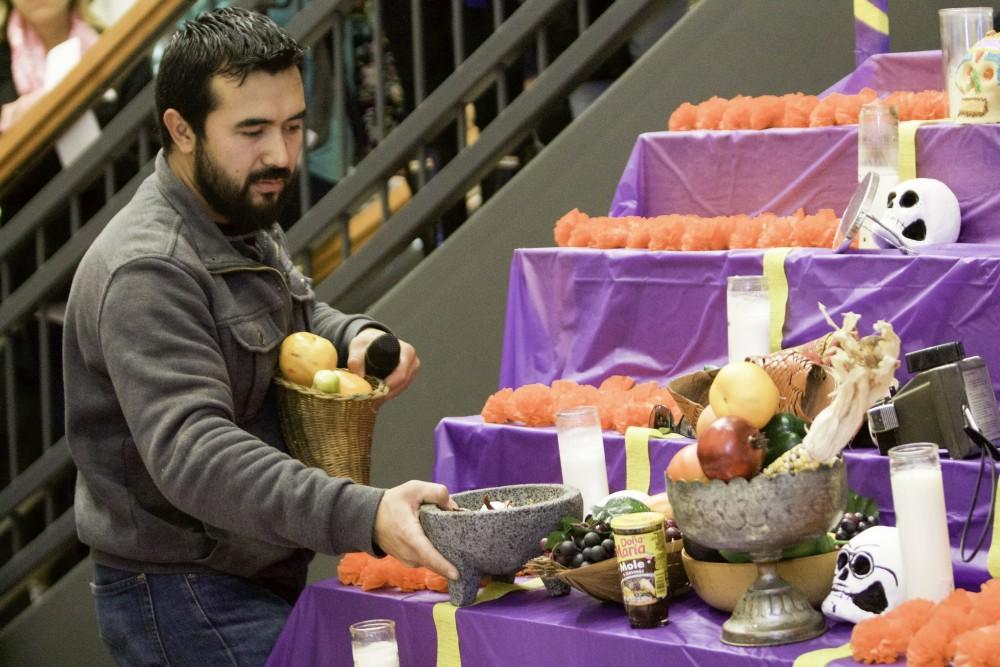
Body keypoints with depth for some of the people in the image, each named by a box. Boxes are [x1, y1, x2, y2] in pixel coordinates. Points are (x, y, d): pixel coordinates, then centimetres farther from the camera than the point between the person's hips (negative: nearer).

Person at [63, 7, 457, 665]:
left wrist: (357, 336, 3)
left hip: (263, 581, 10)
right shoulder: (147, 273, -24)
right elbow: (191, 453, -35)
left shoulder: (245, 223, 9)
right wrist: (365, 516, -47)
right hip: (183, 602, -10)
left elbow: (299, 309, 28)